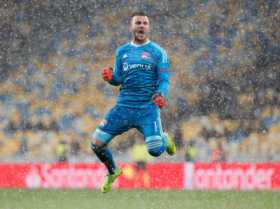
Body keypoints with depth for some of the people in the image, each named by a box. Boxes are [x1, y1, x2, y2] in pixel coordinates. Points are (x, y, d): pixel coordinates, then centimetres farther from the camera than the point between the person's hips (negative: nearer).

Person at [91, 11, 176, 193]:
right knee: (97, 143, -4)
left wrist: (161, 95, -24)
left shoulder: (157, 52, 1)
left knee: (155, 151, -17)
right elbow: (118, 80, 15)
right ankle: (112, 172, 26)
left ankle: (164, 139, 22)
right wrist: (110, 77, -8)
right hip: (124, 106, 3)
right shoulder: (122, 51, 13)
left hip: (148, 108, -3)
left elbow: (164, 80, -3)